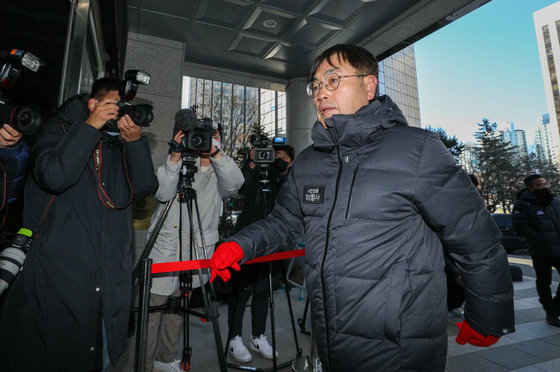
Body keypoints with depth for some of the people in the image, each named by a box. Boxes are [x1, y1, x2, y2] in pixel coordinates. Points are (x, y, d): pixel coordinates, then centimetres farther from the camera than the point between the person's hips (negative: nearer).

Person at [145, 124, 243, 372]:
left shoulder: (219, 173, 6)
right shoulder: (180, 165, 2)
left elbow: (234, 184, -17)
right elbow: (163, 193, -15)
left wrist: (216, 153, -29)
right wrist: (174, 158, -26)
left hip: (195, 255, 3)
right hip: (164, 250, -2)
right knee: (152, 309, 2)